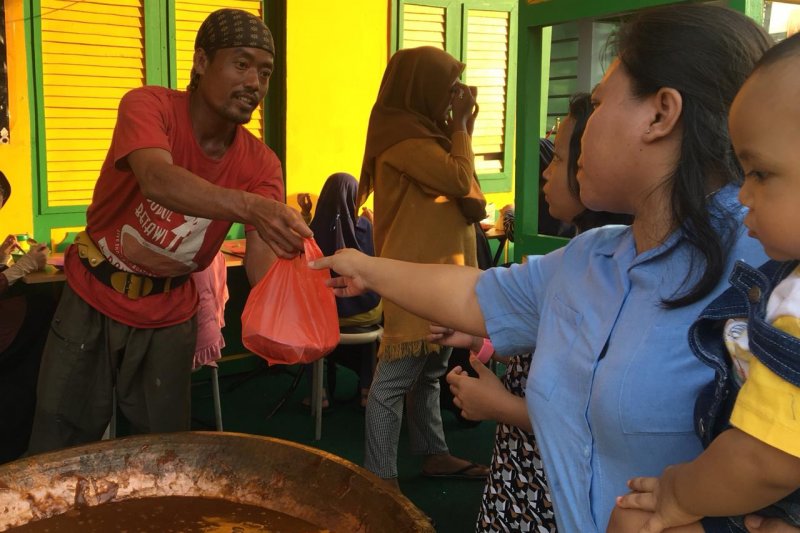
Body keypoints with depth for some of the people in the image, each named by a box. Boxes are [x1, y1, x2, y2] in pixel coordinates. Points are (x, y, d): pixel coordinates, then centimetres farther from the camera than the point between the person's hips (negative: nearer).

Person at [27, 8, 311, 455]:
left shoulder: (261, 164, -12)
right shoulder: (149, 105, -20)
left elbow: (264, 268, -24)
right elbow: (157, 181, -42)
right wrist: (250, 207, -59)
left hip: (169, 317, 2)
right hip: (93, 301, -2)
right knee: (60, 450, 8)